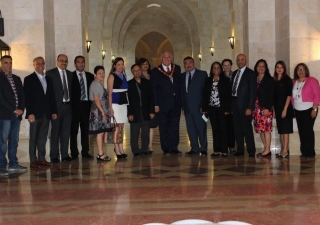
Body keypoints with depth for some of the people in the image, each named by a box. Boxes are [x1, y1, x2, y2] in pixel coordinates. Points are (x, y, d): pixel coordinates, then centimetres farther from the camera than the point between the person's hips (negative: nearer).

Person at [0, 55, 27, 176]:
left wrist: (21, 109, -1)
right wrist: (13, 110, -11)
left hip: (17, 114, 6)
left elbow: (22, 95, 15)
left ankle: (13, 164, 15)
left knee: (14, 141, 9)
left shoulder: (17, 79, 18)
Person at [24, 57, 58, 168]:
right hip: (35, 114, -5)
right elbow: (27, 98, -7)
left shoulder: (48, 79, 16)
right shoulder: (29, 79, 0)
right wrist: (30, 113, -14)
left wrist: (54, 111, 8)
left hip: (46, 113, 5)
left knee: (43, 138, 8)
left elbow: (52, 96, 15)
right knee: (33, 138, 1)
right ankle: (33, 161, 6)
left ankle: (42, 159, 14)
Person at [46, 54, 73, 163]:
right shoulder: (50, 73, -4)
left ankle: (64, 154, 18)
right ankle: (54, 156, 9)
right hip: (57, 106, -5)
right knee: (55, 131, 1)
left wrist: (71, 102, 5)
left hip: (68, 105, 5)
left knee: (66, 131, 9)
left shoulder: (70, 74, 14)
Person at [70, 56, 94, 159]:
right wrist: (71, 105, -9)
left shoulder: (90, 76, 12)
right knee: (74, 130, 1)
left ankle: (85, 151, 16)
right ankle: (74, 153, 8)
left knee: (85, 129, 8)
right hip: (75, 106, -3)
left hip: (86, 105, 3)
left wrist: (91, 104, 1)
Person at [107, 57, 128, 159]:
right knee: (116, 127, -5)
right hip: (115, 104, -6)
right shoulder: (112, 76, -4)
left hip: (124, 103, 6)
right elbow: (109, 93, -8)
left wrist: (127, 103, 8)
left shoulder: (123, 76, 14)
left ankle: (121, 149, 14)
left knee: (121, 127, 8)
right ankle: (117, 150, 0)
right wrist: (110, 108, -13)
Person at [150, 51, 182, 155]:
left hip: (175, 103, 2)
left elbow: (180, 85, 9)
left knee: (174, 126, 4)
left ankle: (173, 148, 10)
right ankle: (166, 149, 12)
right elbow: (154, 89, -2)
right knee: (163, 128, 4)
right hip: (163, 104, -2)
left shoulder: (177, 69, 10)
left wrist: (181, 101, 2)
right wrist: (156, 104, -8)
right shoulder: (155, 71, 1)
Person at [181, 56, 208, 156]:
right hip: (187, 107, 4)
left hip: (199, 106, -4)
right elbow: (182, 92, 12)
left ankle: (203, 149, 8)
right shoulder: (182, 76, 15)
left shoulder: (202, 74, 3)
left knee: (201, 128, -1)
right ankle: (194, 148, 15)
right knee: (191, 129, 6)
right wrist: (183, 106, 4)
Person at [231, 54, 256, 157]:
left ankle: (251, 150, 5)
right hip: (234, 103, 6)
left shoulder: (250, 73, -3)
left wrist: (250, 107, -15)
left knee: (247, 127, -4)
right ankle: (240, 149, 17)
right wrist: (231, 105, 8)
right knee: (237, 128, 9)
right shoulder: (234, 73, 16)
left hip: (244, 104, -6)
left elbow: (253, 91, -8)